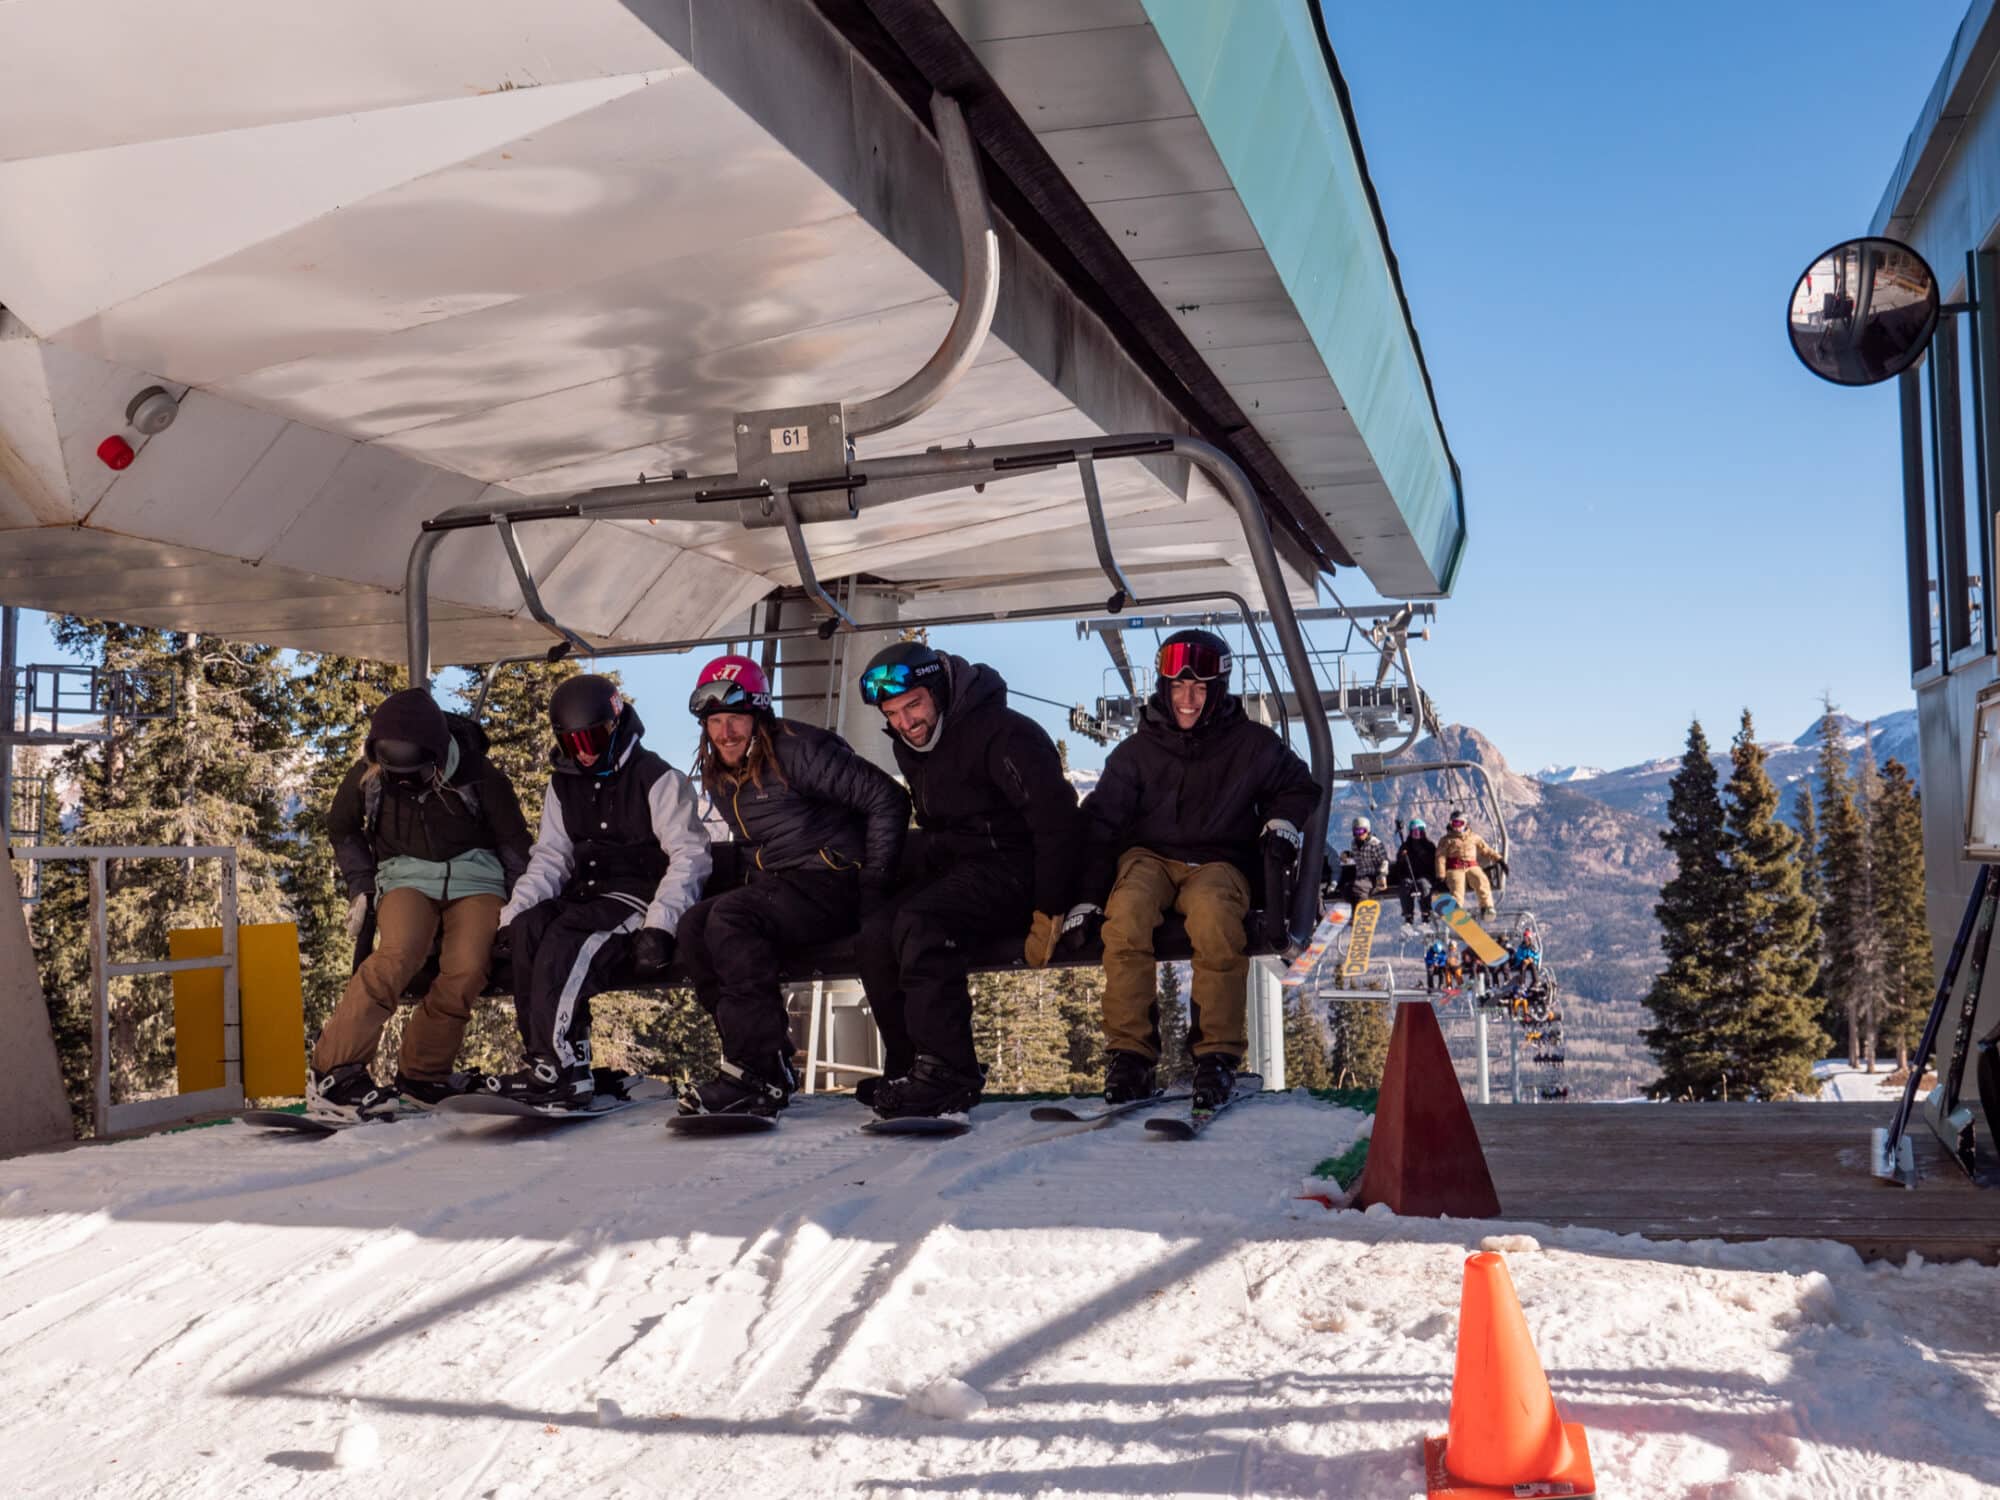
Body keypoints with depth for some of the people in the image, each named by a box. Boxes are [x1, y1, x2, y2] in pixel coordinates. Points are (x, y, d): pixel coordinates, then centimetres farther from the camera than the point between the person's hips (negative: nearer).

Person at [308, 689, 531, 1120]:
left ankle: (422, 1078, -8)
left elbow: (514, 841, 1)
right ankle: (333, 1073, -28)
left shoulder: (478, 775, -12)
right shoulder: (367, 776, -5)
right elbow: (342, 828, 16)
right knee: (397, 956, -31)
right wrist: (360, 887, 8)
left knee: (466, 970, -27)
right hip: (406, 875, 0)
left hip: (474, 877, 0)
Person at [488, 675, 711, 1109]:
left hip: (638, 899, -6)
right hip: (585, 896, 6)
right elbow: (550, 858, 16)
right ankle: (544, 1057, -27)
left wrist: (659, 926, -21)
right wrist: (514, 911, -2)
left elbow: (688, 857, -9)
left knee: (565, 942, -32)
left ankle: (558, 1068, -33)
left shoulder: (658, 780, -3)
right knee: (528, 926, -25)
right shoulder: (564, 785, 18)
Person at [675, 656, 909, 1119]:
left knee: (729, 918, -29)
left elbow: (888, 799, -14)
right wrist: (753, 885, 8)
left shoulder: (798, 751, -12)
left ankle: (761, 1074, -29)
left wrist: (873, 884, -13)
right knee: (692, 928, -15)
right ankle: (764, 1054, -15)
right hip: (776, 888, 8)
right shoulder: (720, 777, 13)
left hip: (831, 883, -8)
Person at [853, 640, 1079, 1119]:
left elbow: (1056, 819, -21)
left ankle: (946, 1073, -30)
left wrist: (1049, 913, -21)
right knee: (875, 931, -15)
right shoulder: (910, 748, 11)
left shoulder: (1004, 733, -17)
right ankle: (909, 1067, -7)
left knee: (919, 922, -31)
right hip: (954, 866, 8)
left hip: (1011, 869, -8)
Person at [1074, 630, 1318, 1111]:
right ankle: (1129, 1053, -30)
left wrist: (1282, 821, -1)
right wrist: (1087, 898, -4)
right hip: (1149, 857, 1)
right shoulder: (1136, 751, 7)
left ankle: (1217, 1053, -28)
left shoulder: (1250, 744, 6)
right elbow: (1100, 823, 6)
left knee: (1212, 912, -39)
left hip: (1220, 862, -1)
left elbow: (1299, 786, 22)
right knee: (1127, 912, -36)